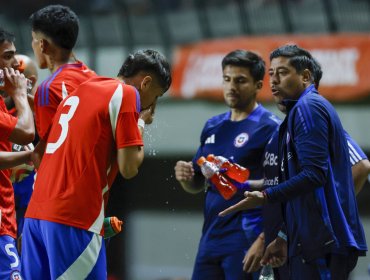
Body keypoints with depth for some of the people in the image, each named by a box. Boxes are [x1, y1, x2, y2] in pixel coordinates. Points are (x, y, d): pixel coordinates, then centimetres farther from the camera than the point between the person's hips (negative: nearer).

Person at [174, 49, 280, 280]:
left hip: (246, 242, -7)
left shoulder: (270, 127, -6)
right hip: (211, 239, 7)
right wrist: (185, 177, 0)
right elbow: (198, 185, 22)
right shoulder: (213, 127, 16)